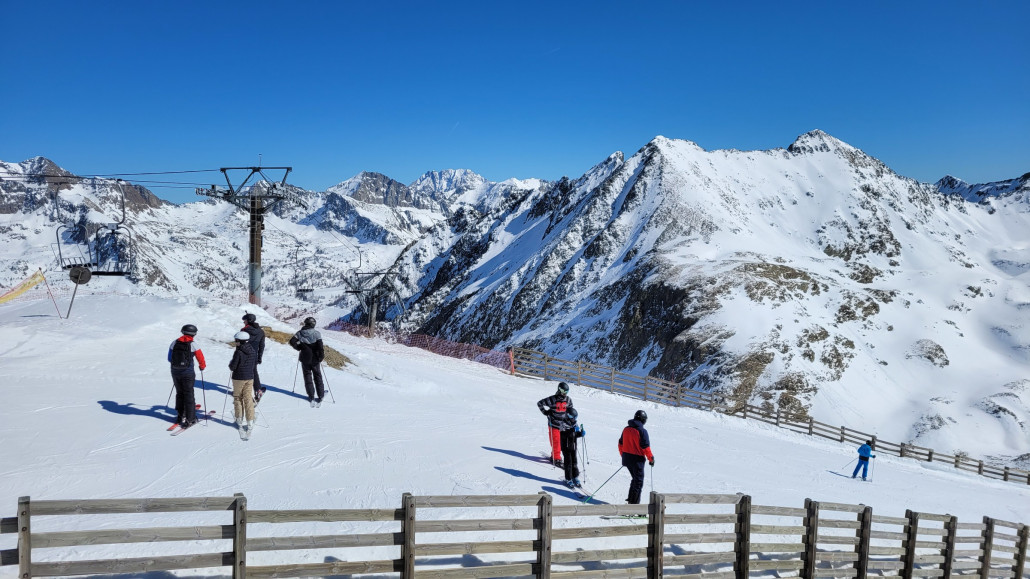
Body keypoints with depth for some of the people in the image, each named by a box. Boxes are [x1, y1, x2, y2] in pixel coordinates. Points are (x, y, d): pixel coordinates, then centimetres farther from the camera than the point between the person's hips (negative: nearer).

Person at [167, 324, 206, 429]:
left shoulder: (175, 343, 2)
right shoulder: (192, 344, -10)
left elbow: (169, 358, 8)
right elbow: (200, 357, -6)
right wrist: (202, 366, 14)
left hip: (175, 372, 4)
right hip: (188, 373, -4)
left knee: (179, 393, 19)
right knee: (188, 395, 3)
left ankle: (180, 416, 26)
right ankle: (190, 419, 5)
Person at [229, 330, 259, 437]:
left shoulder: (238, 352, -18)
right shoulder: (253, 351, 2)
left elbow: (232, 367, -15)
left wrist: (230, 363, 7)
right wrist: (254, 376, 22)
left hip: (238, 379, -5)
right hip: (250, 378, 5)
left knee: (237, 398, 14)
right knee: (248, 400, 5)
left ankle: (239, 420, 20)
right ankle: (250, 422, -1)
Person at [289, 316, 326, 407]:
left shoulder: (300, 333, -4)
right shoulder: (316, 333, -12)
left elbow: (292, 341, -10)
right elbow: (320, 346, -18)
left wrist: (298, 348, 6)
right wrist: (321, 356, -6)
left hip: (305, 359, 1)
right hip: (315, 359, -1)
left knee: (307, 377, 12)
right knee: (317, 377, 14)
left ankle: (311, 397, 8)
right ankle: (320, 396, 19)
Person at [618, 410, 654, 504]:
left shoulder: (626, 429, 6)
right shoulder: (642, 431, -15)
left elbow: (621, 444, 13)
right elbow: (646, 447, -14)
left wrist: (623, 455, 24)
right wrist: (651, 459, -3)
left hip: (626, 459, 7)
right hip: (637, 460, -7)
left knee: (635, 479, 22)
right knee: (639, 481, 4)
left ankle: (631, 499, 23)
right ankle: (634, 503, 2)